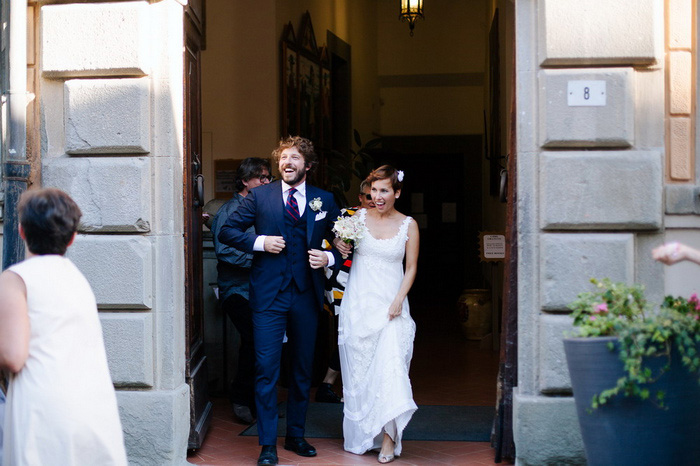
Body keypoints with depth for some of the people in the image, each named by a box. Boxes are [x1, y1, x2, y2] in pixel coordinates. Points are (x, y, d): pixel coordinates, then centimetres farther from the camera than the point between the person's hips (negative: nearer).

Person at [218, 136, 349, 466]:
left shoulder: (324, 200, 7)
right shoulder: (259, 196, 2)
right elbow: (227, 232, 3)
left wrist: (329, 258, -8)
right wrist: (260, 242, -11)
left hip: (306, 294, 3)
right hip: (269, 295, -2)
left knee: (303, 370, 12)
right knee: (266, 369, -5)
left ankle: (296, 435, 27)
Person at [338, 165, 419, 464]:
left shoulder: (408, 225, 2)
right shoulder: (359, 217, 4)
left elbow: (411, 268, 4)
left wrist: (399, 300, -8)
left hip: (390, 305, -2)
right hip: (358, 304, 2)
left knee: (390, 364, -14)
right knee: (358, 370, 5)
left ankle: (388, 437, -7)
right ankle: (361, 436, 17)